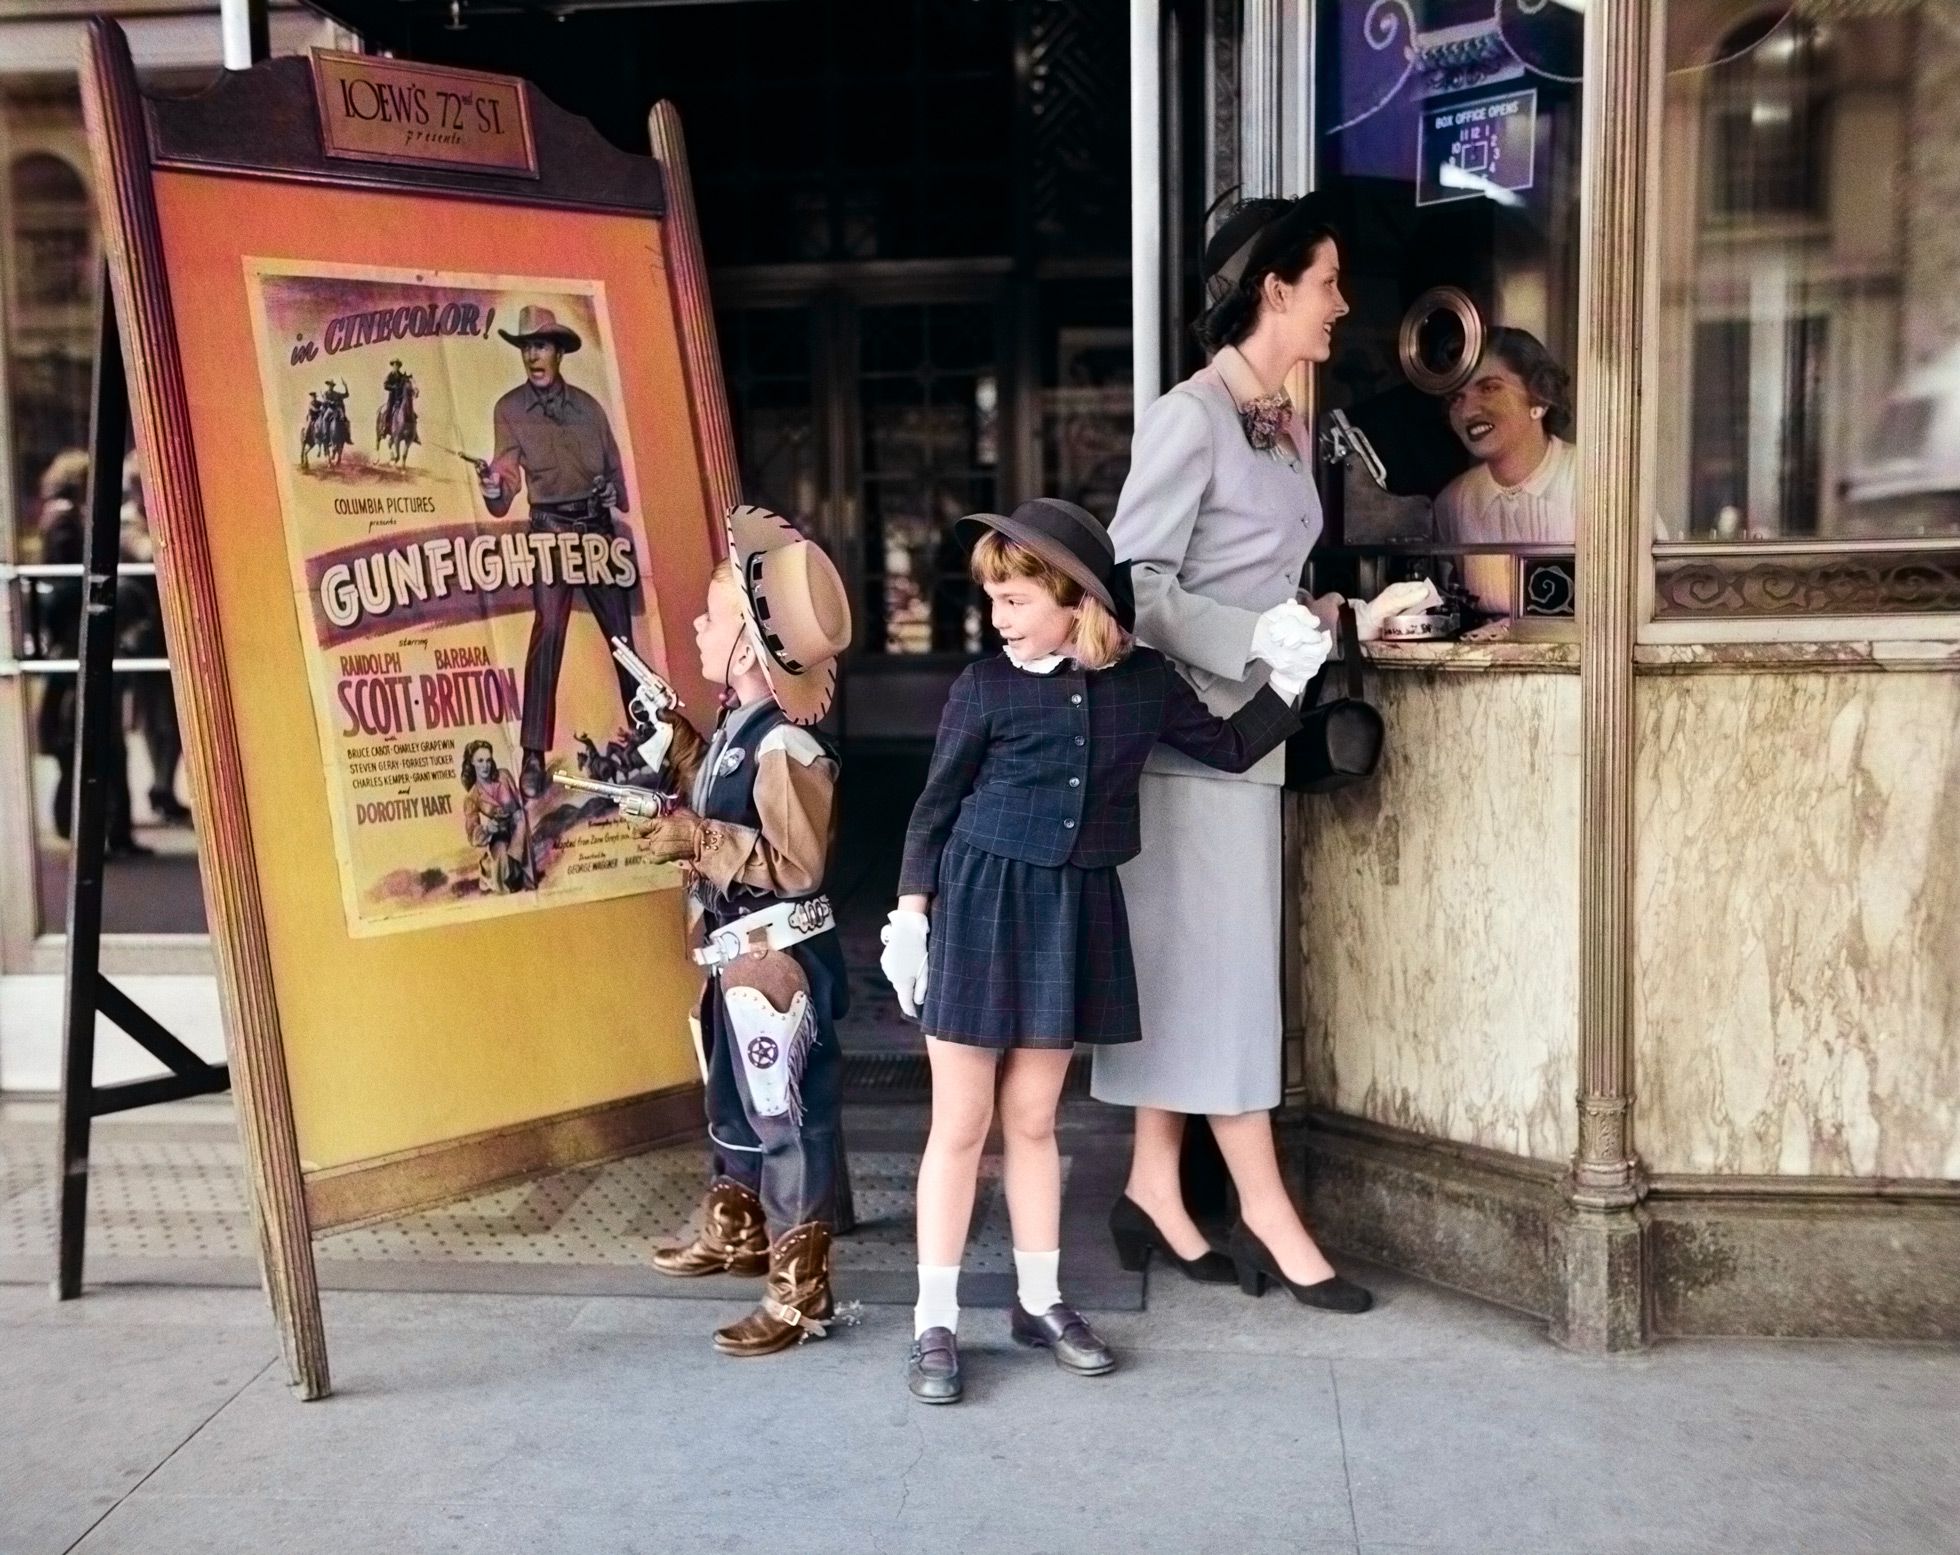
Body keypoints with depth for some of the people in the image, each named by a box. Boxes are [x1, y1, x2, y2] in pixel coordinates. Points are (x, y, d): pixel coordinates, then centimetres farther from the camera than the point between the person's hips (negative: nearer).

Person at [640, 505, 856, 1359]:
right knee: (735, 1098, 25)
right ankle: (735, 1232, 46)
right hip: (736, 951, 11)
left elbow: (799, 864, -26)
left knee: (788, 1115, -1)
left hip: (779, 958, -11)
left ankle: (801, 1293, 11)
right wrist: (676, 743, 10)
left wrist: (696, 839, -26)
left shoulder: (786, 746, -25)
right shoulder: (739, 725, 6)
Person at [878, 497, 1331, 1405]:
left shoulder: (1143, 682, 2)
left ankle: (1039, 1302, 27)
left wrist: (1288, 679, 4)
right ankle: (935, 1325, 12)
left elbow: (1231, 748, 15)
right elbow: (936, 808, 0)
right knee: (960, 1123, 2)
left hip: (1073, 910, 3)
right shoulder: (985, 686, -5)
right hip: (980, 901, -2)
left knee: (1033, 1118, 13)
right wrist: (910, 913, -5)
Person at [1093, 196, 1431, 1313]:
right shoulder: (1190, 419, -13)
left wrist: (1356, 617, 5)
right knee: (1219, 967, -1)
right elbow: (1137, 591, -17)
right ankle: (1267, 1217, 7)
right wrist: (1267, 642, -22)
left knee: (1194, 969, 11)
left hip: (1248, 729, 9)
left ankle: (1156, 1192, 21)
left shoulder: (1289, 425, 13)